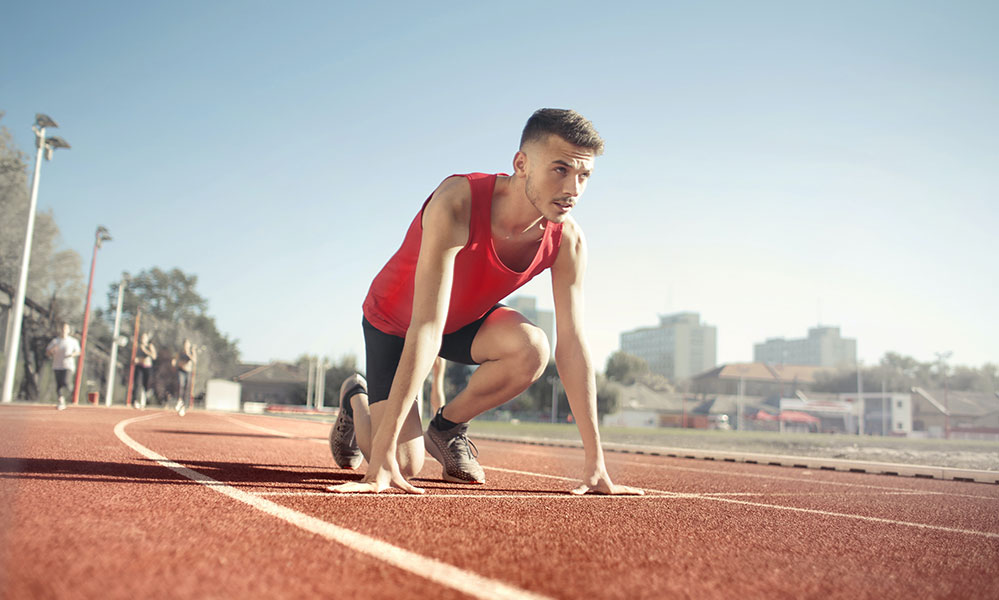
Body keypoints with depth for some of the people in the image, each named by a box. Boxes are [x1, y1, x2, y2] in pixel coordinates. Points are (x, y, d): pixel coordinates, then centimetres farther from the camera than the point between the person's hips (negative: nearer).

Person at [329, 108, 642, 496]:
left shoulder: (568, 241, -22)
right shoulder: (456, 204, -38)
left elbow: (571, 346, -19)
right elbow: (425, 331, -43)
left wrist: (595, 463, -21)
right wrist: (382, 458, -44)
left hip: (467, 319, 4)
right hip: (392, 321, -4)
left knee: (532, 348, -30)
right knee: (403, 466, -14)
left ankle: (447, 428, 0)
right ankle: (356, 400, 23)